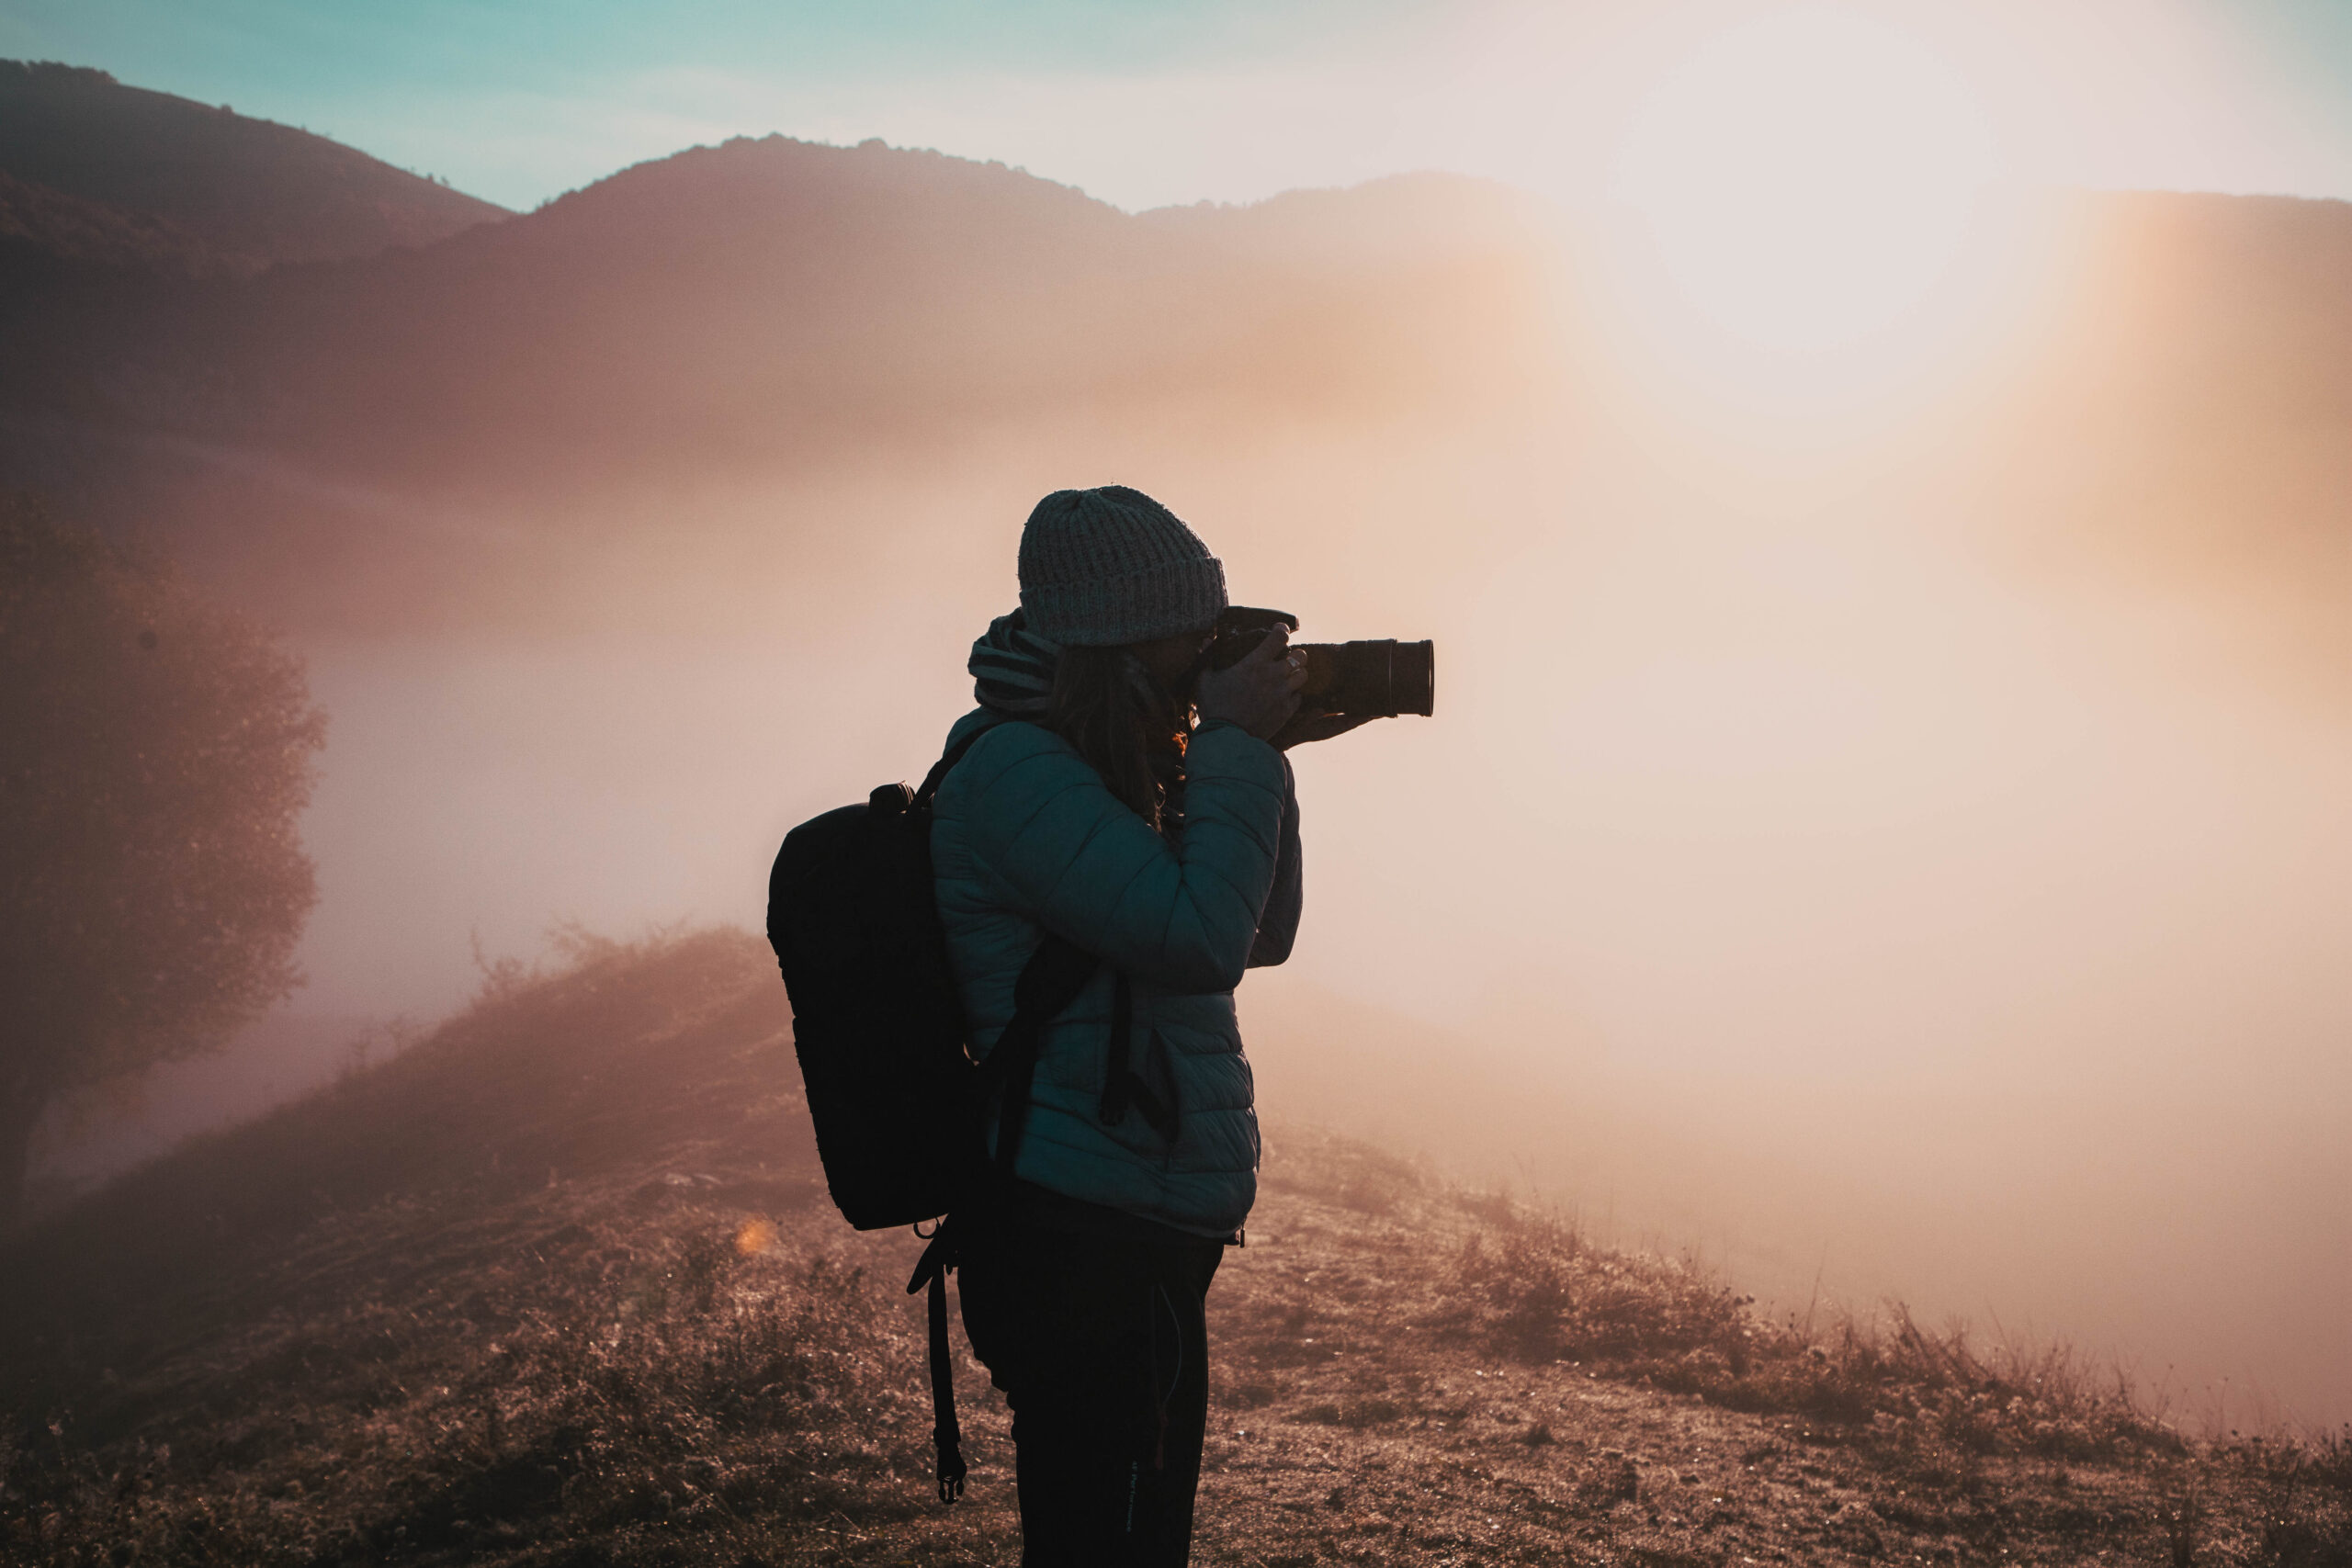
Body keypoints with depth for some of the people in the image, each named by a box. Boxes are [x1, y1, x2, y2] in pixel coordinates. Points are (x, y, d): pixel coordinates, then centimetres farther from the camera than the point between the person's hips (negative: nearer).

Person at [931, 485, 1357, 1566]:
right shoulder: (1018, 773, -15)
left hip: (1140, 1242, 11)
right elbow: (1199, 937, -24)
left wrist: (1259, 751, 7)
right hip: (1086, 1243, -11)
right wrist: (1234, 744, -13)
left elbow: (1261, 935, 19)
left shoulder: (1086, 773, 17)